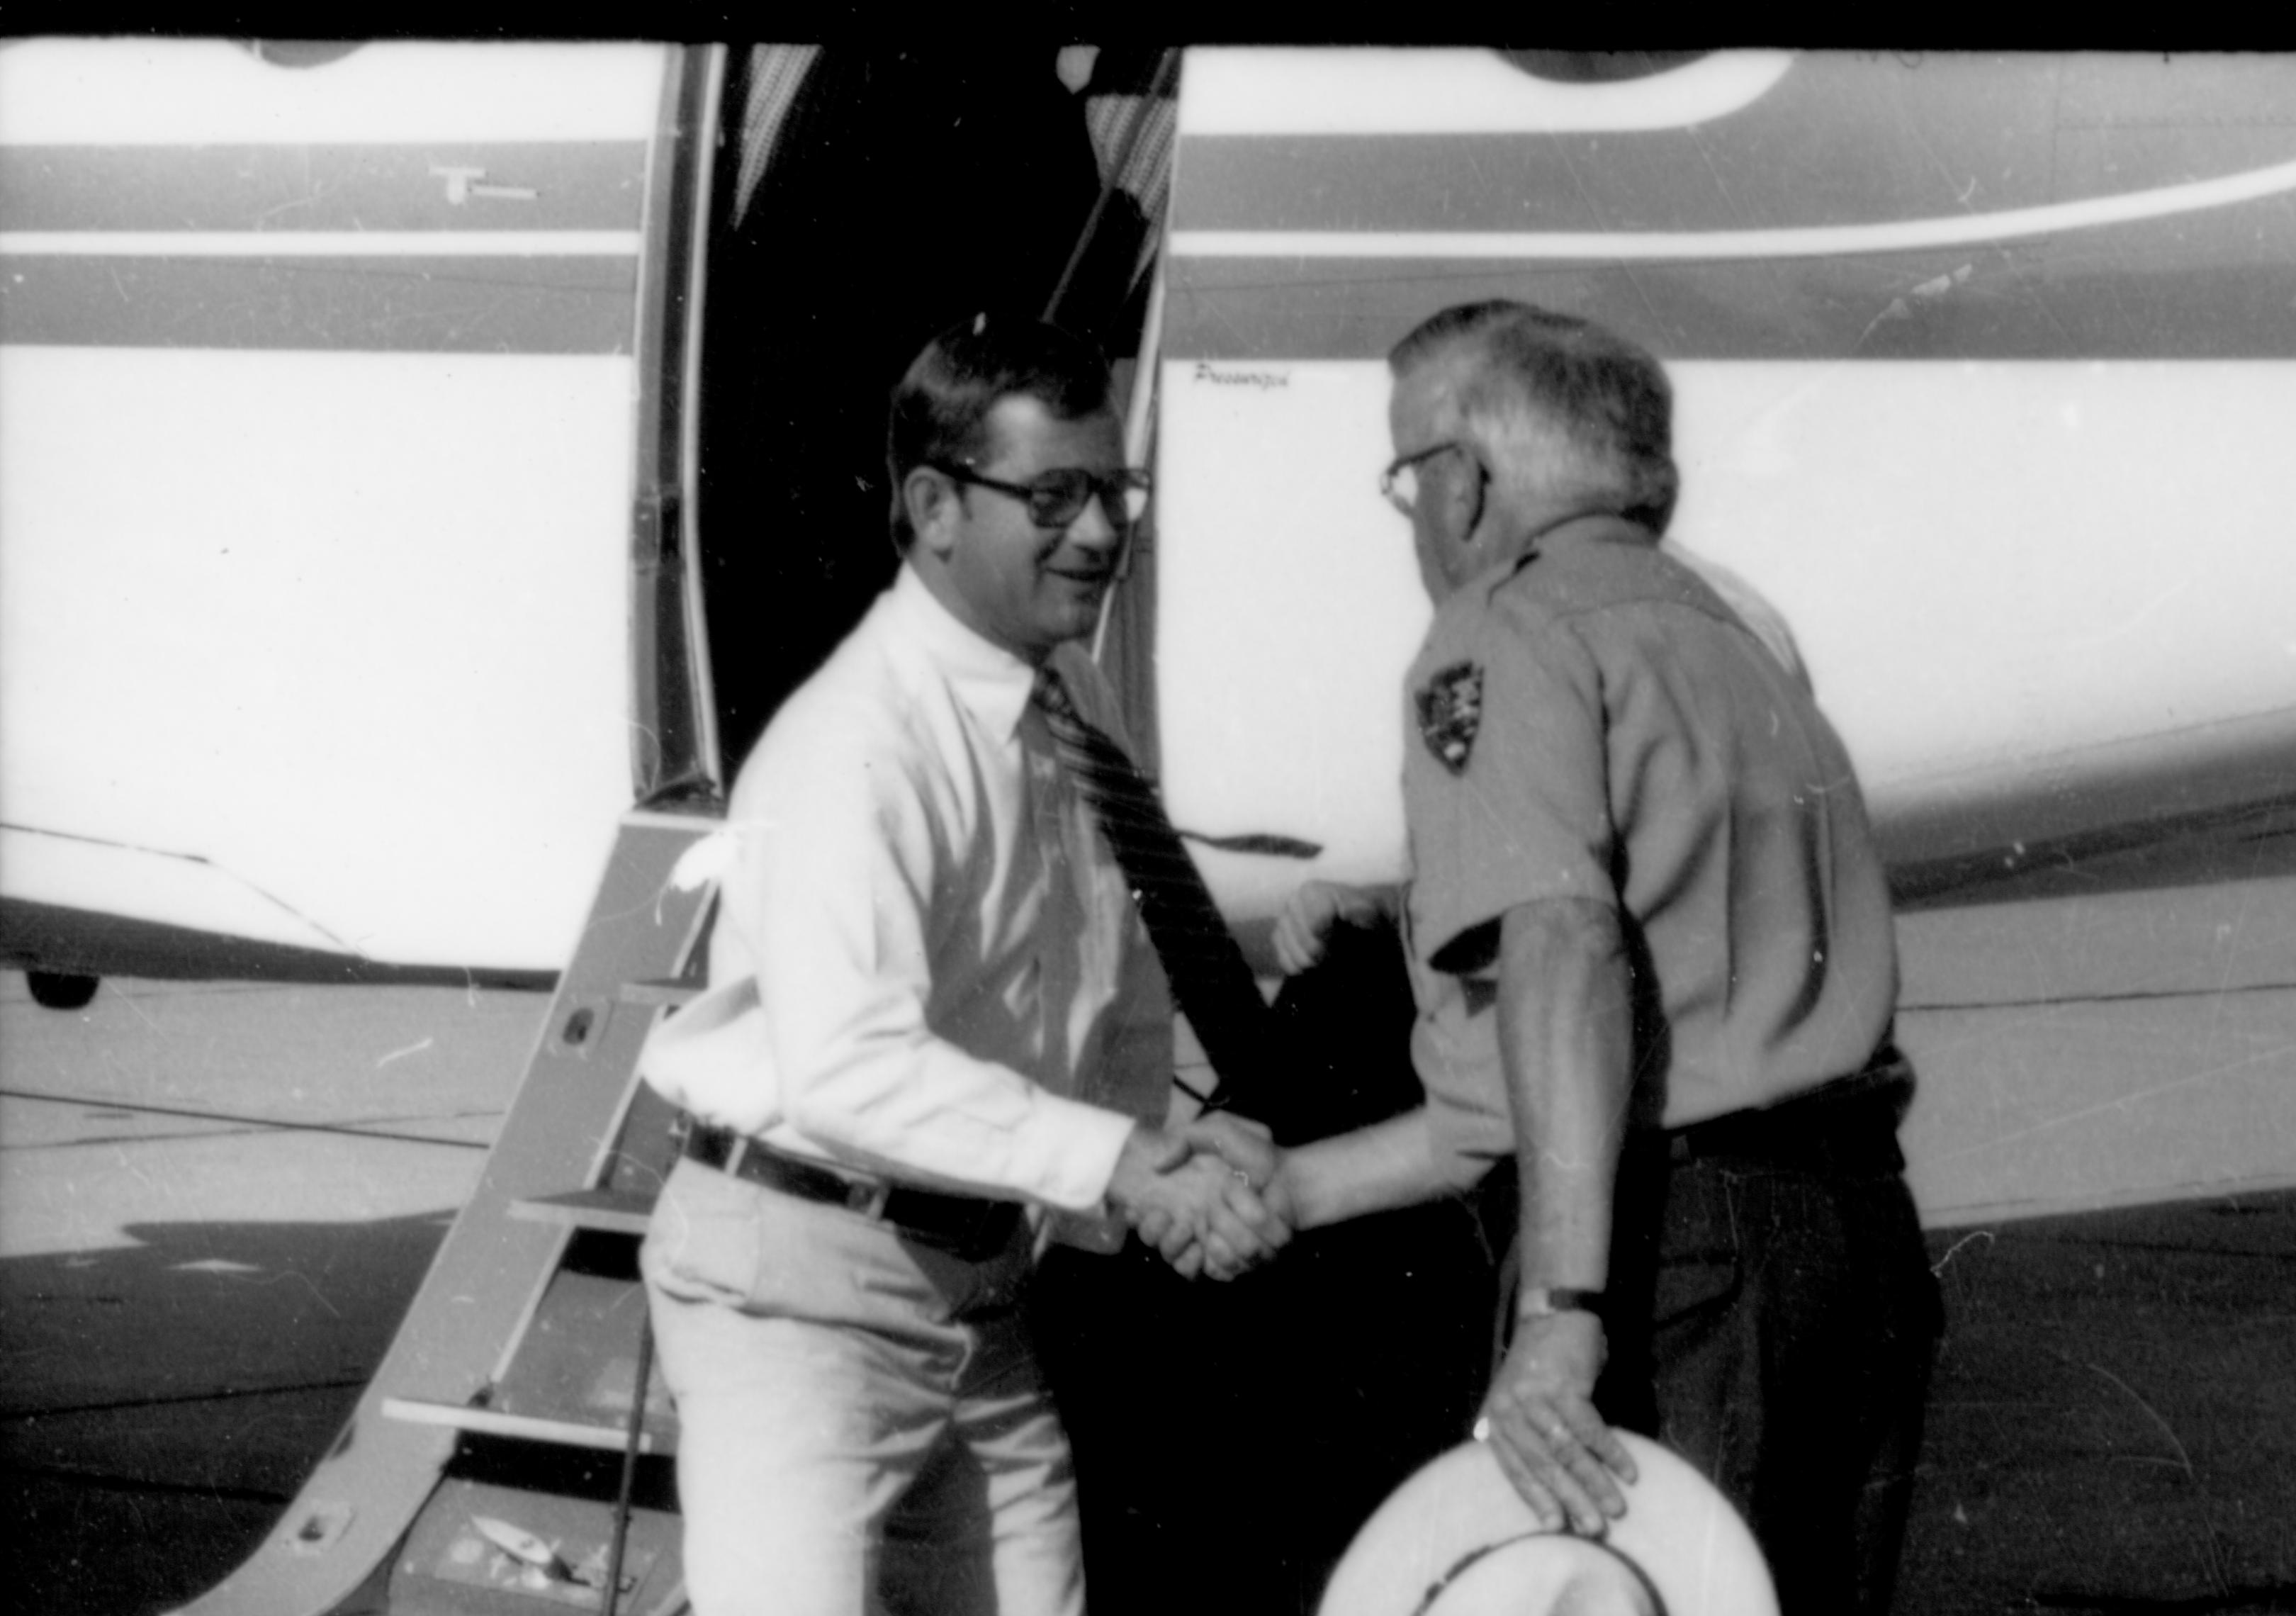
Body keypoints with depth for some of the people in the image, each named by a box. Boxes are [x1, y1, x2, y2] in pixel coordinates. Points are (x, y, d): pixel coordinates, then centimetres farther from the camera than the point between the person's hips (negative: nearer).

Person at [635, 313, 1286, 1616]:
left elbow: (1126, 993, 18)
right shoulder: (860, 743, -21)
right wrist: (1117, 1160, -37)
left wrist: (1162, 1168, 0)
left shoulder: (1078, 701, 8)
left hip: (981, 1286, 8)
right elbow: (850, 1064, -33)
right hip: (801, 1288, -8)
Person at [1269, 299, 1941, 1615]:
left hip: (1678, 1248, -8)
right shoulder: (1731, 641, 24)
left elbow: (1563, 951, -20)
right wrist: (1289, 1186, 30)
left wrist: (1560, 1316, -27)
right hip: (1868, 1226, 8)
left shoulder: (1508, 635, -2)